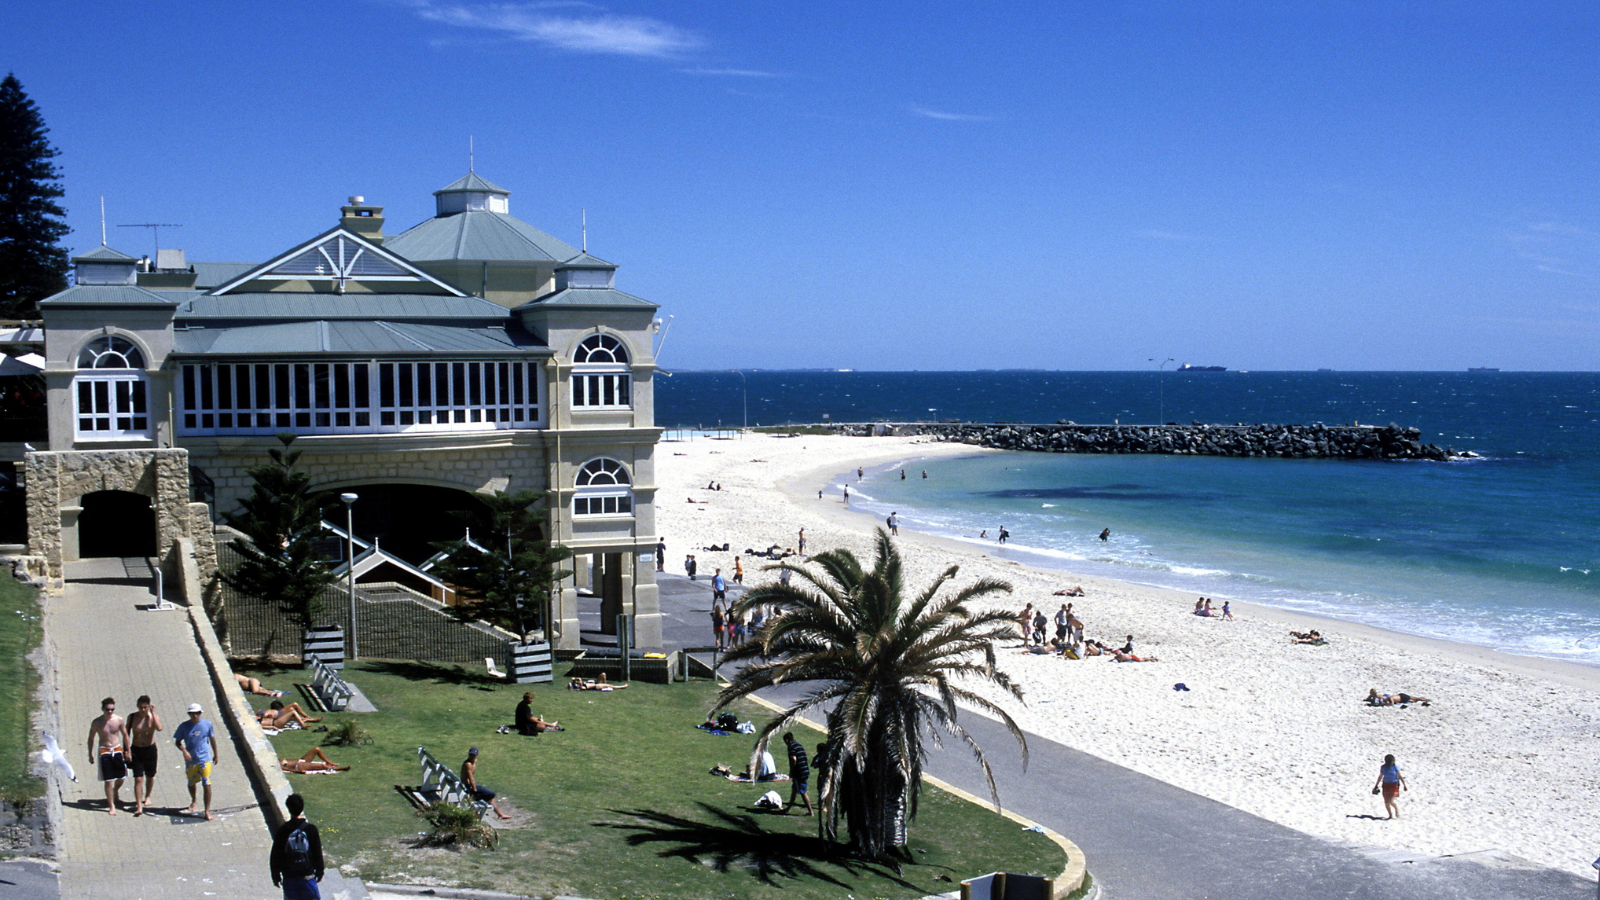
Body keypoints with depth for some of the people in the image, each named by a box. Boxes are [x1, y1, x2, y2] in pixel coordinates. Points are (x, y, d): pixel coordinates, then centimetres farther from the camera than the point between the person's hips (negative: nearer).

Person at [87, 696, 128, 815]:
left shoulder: (119, 720, -7)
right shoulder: (97, 722, -10)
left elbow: (125, 735, 7)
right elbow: (91, 738, 3)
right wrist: (90, 755, 6)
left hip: (117, 750, 2)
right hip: (104, 752, -2)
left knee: (121, 778, 11)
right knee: (108, 781, -5)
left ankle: (115, 791, 44)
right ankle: (111, 806, 4)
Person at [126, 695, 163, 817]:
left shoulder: (153, 717, -8)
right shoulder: (132, 717, -4)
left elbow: (159, 728, -29)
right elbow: (127, 734, 0)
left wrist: (153, 713, -25)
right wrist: (128, 751, -7)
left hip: (150, 749, 1)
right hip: (136, 750, -1)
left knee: (150, 776, 17)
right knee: (138, 779, -8)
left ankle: (147, 796, 43)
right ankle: (139, 806, -9)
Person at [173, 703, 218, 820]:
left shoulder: (207, 724, -4)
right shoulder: (184, 726, -6)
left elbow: (212, 739, 9)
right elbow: (177, 741, -2)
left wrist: (215, 755, 16)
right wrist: (184, 751, -21)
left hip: (205, 759, -2)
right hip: (190, 760, 2)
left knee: (207, 785, -8)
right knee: (191, 783, 20)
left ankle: (207, 811, -3)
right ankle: (193, 801, 49)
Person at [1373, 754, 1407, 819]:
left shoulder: (1395, 767, -9)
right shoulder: (1383, 767, -2)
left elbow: (1400, 776, -3)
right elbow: (1380, 776, 10)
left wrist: (1404, 785, -2)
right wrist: (1376, 785, 14)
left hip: (1394, 785, -4)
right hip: (1385, 785, 4)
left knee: (1391, 801, -14)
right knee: (1386, 802, 2)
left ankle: (1397, 810, 16)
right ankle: (1390, 815, 18)